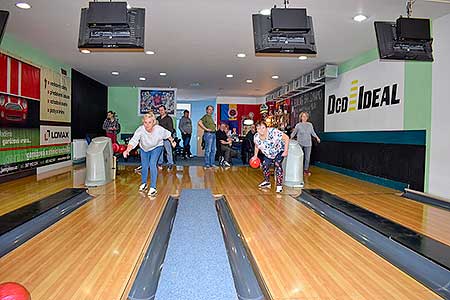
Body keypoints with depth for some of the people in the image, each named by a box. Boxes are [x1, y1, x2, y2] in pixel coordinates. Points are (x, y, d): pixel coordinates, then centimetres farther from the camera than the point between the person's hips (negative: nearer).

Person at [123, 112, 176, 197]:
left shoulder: (159, 129, -32)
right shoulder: (140, 129, -34)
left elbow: (167, 134, -11)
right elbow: (133, 140, -45)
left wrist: (172, 141, 2)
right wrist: (127, 150, -60)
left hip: (156, 147, -2)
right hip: (144, 149, 2)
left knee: (152, 164, -18)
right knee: (144, 167, 10)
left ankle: (153, 188, -9)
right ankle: (143, 183, 37)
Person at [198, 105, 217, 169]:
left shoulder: (211, 117, 20)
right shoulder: (205, 116, -6)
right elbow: (199, 123, -21)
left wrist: (215, 128, 15)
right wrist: (206, 129, -17)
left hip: (213, 134, 9)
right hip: (208, 134, -9)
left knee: (213, 150, 10)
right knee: (208, 150, -7)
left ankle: (212, 164, 17)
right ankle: (207, 165, -2)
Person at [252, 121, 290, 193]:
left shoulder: (274, 132, -35)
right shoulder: (256, 137, -18)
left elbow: (286, 138, -27)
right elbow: (256, 146, 6)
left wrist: (286, 151, -26)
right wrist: (255, 155, 3)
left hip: (279, 151, -5)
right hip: (268, 155, 5)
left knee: (277, 164, -24)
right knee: (265, 166, 2)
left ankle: (279, 185, -17)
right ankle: (267, 182, 28)